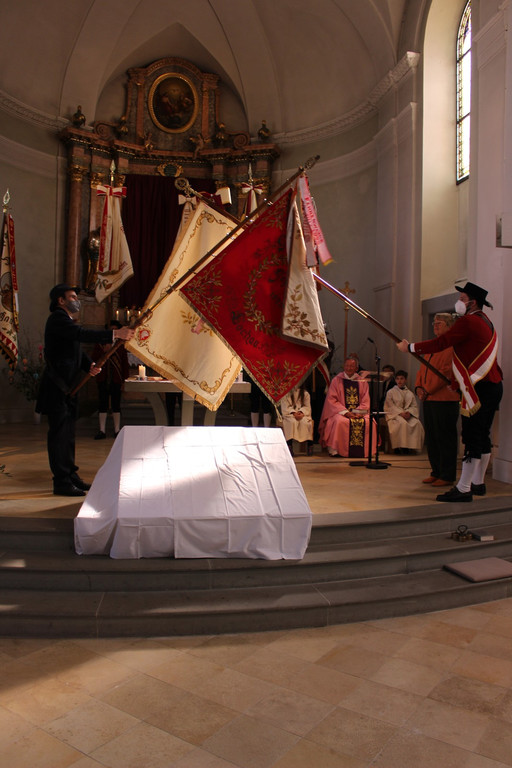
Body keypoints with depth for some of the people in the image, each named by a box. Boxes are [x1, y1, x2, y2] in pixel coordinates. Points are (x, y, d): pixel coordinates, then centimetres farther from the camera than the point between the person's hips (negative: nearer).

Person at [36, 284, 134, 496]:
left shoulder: (67, 320, 20)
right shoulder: (57, 319, -11)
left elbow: (77, 350, 16)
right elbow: (83, 335, -27)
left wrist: (90, 366, -3)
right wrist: (115, 334, -29)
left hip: (67, 387, 10)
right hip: (56, 387, -10)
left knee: (67, 433, 14)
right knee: (60, 433, -6)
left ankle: (70, 475, 23)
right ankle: (62, 482, 0)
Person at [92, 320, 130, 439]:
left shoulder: (121, 346, 7)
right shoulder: (100, 344, 10)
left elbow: (125, 363, 6)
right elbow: (94, 359, 3)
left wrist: (124, 379, -1)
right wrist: (104, 351, -12)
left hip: (116, 380, -1)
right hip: (102, 379, 1)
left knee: (116, 405, 4)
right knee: (102, 405, 3)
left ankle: (117, 430, 10)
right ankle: (102, 430, 9)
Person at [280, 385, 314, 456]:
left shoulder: (305, 393, 13)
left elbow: (307, 407, 6)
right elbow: (285, 407, -1)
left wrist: (301, 412, -15)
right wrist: (294, 413, -18)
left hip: (302, 414, 2)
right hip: (290, 414, -2)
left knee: (305, 422, -32)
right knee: (292, 422, -36)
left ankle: (309, 443, -28)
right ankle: (289, 444, -37)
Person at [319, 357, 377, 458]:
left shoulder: (362, 382, 13)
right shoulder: (336, 380, 5)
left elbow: (366, 401, 8)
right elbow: (331, 400, -2)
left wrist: (358, 412, -12)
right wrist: (345, 412, -15)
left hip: (358, 412, 2)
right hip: (340, 411, -2)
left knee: (369, 422, -26)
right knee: (340, 422, -35)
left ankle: (367, 450, -12)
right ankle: (333, 450, -25)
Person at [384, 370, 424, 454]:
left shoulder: (410, 393, 19)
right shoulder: (391, 392, 9)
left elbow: (414, 406, 9)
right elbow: (390, 406, -3)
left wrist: (409, 412, -13)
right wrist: (400, 413, -17)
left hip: (408, 414, 3)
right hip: (394, 415, -3)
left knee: (417, 423, -28)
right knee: (403, 423, -36)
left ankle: (412, 446, -24)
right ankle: (400, 446, -30)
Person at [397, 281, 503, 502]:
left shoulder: (468, 322, -12)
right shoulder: (485, 322, 18)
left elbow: (440, 343, -15)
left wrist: (410, 347, -4)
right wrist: (457, 380, 22)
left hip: (479, 389, -10)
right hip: (493, 385, 10)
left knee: (472, 437, -8)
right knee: (482, 436, 15)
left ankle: (463, 489, -5)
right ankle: (478, 483, 25)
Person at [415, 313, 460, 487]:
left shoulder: (453, 346, -9)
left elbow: (446, 372, -17)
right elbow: (422, 369, 21)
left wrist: (428, 390, -16)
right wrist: (419, 387, 4)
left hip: (445, 400, -9)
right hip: (429, 399, 9)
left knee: (445, 438, -2)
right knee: (431, 437, 13)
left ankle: (447, 476, 6)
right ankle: (436, 472, 23)